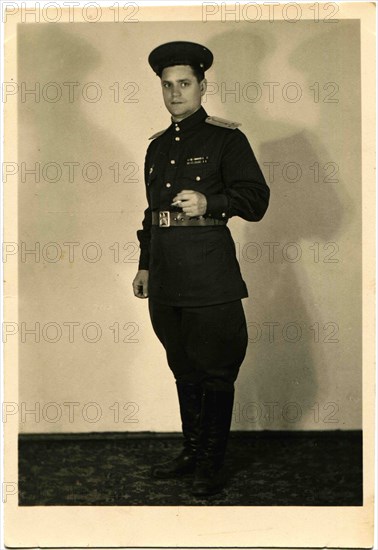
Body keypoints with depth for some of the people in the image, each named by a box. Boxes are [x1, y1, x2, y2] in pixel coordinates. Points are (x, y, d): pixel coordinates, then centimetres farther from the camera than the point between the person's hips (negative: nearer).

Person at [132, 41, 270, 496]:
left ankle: (213, 463, 12)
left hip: (208, 274, -6)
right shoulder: (158, 146, 17)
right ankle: (191, 452, 28)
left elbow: (256, 200, -8)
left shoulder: (225, 139, -2)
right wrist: (144, 265, 23)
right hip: (166, 275, 6)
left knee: (215, 370, 1)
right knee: (184, 367, 15)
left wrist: (209, 202, -24)